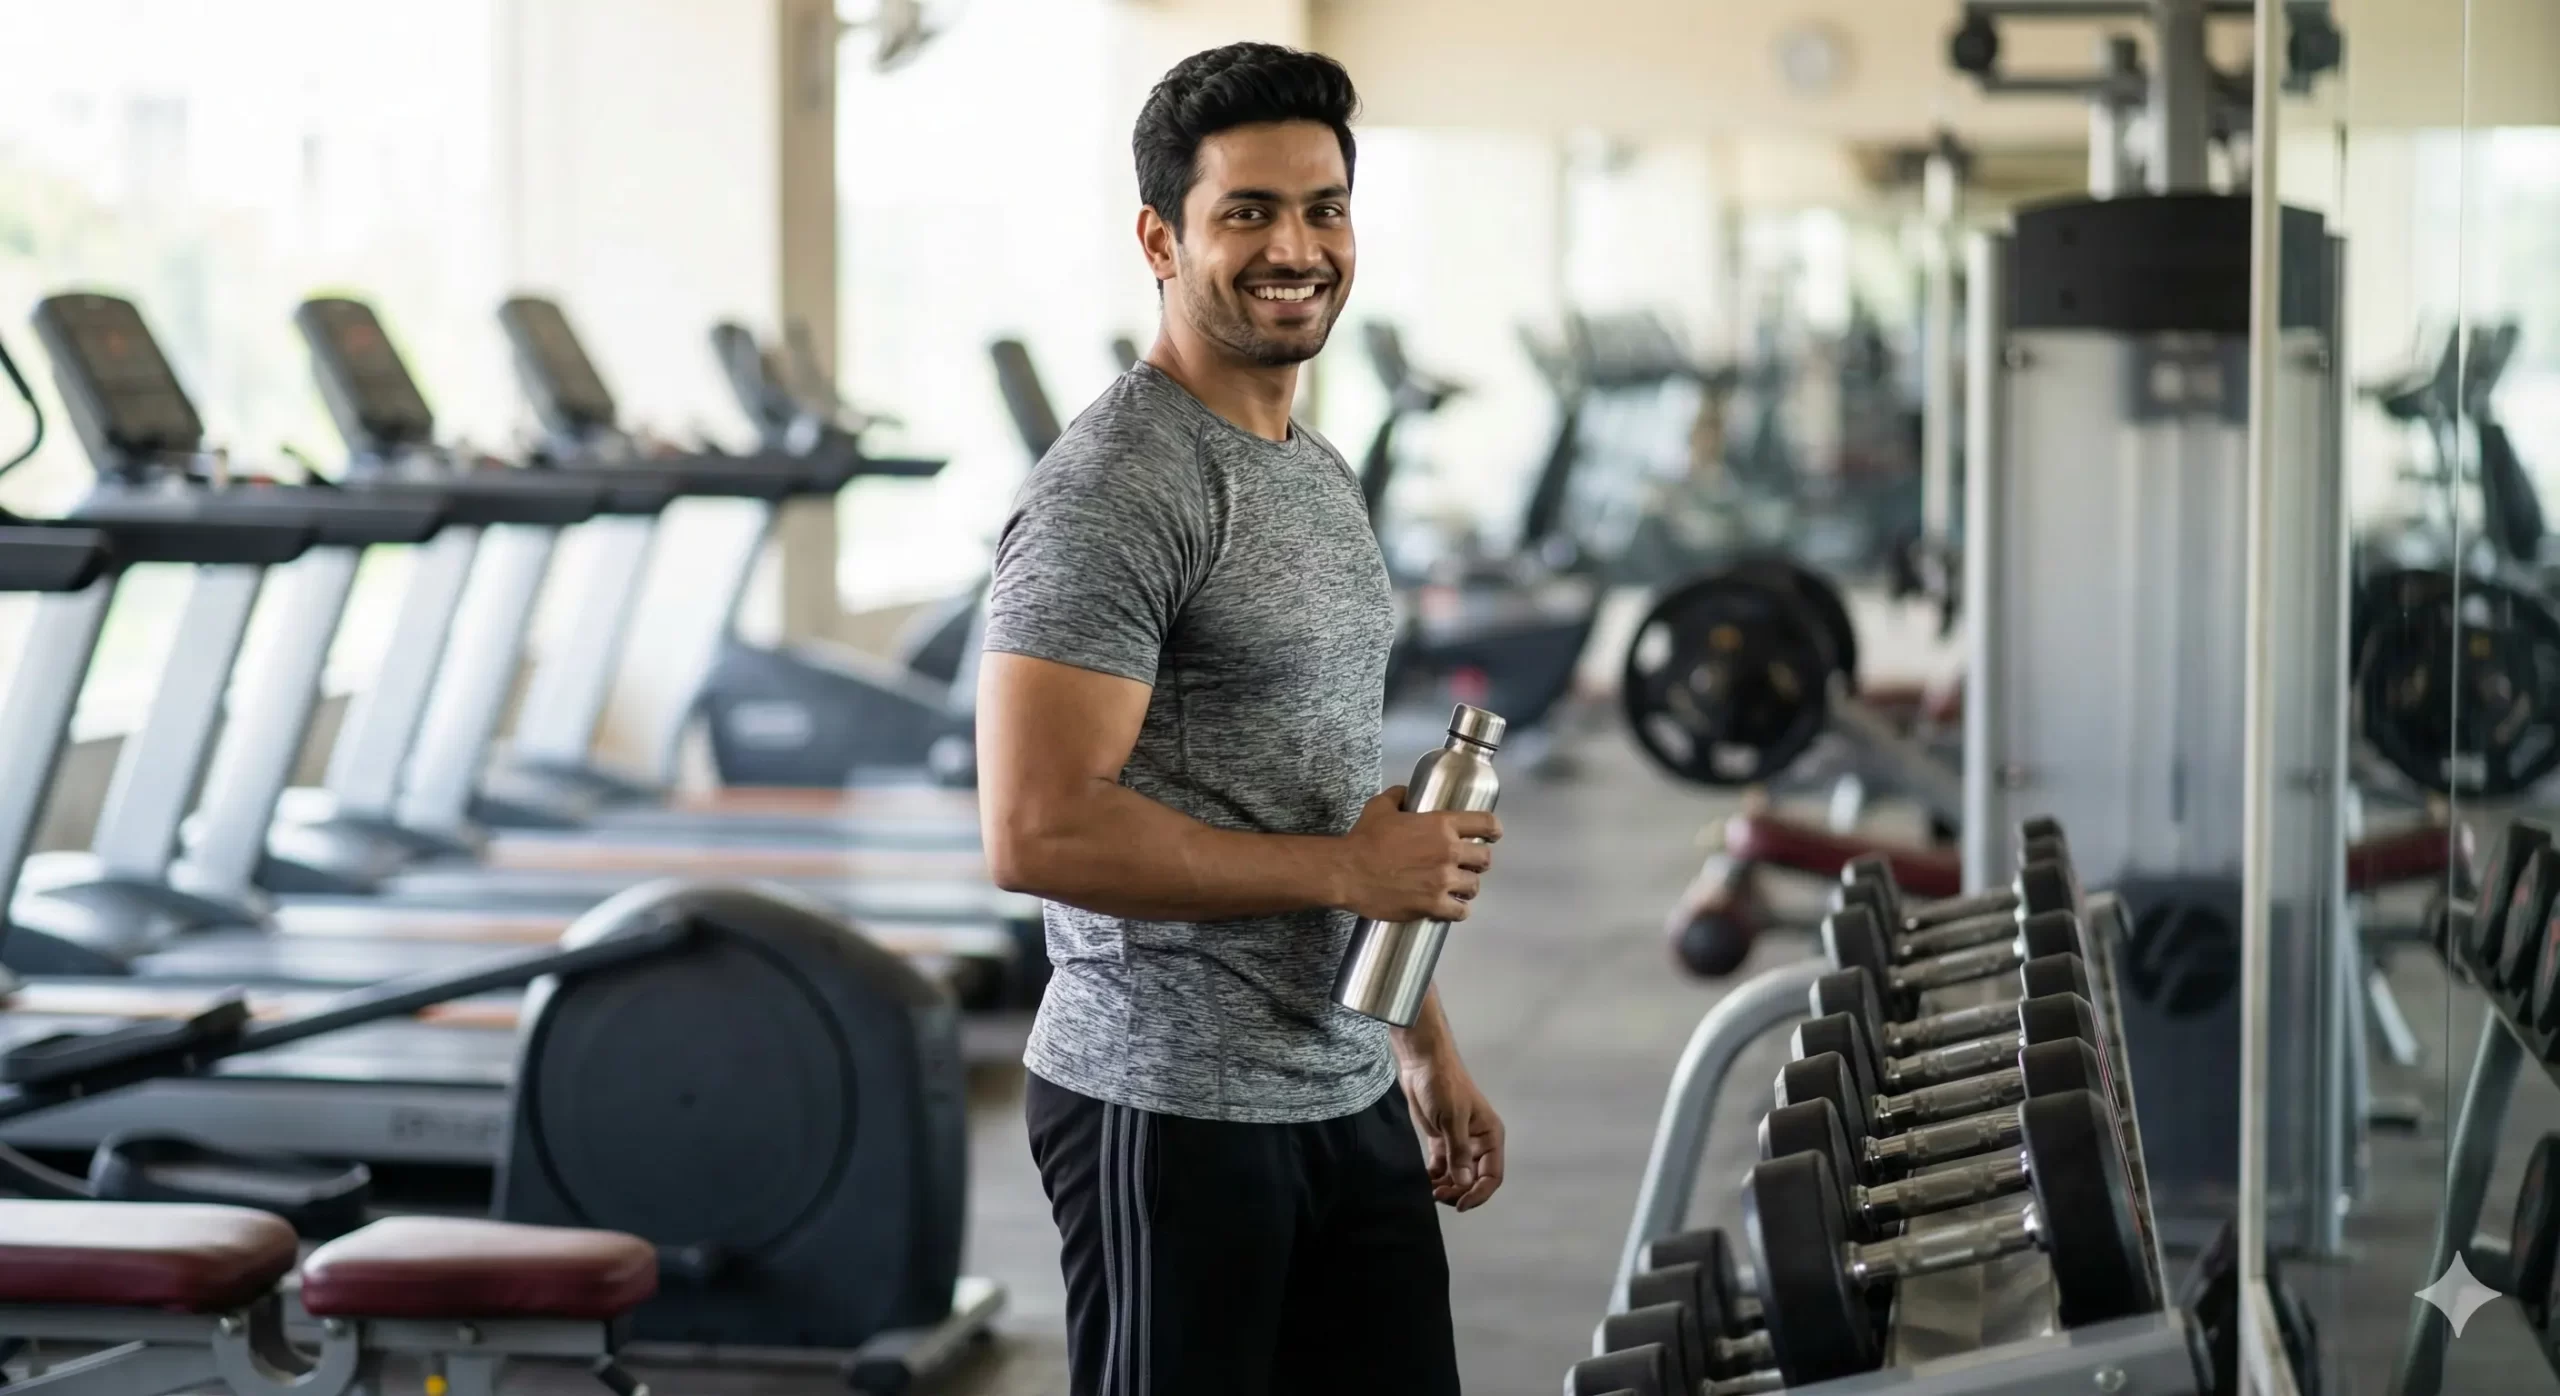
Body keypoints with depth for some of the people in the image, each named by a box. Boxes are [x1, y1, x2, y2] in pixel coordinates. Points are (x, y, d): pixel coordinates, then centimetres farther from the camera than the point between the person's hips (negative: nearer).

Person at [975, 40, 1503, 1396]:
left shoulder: (1322, 480, 15)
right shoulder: (1112, 493, -16)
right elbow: (1038, 831, -23)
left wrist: (1429, 1049, 20)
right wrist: (1344, 869, -18)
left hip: (1347, 1095, 9)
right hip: (1170, 1109, -9)